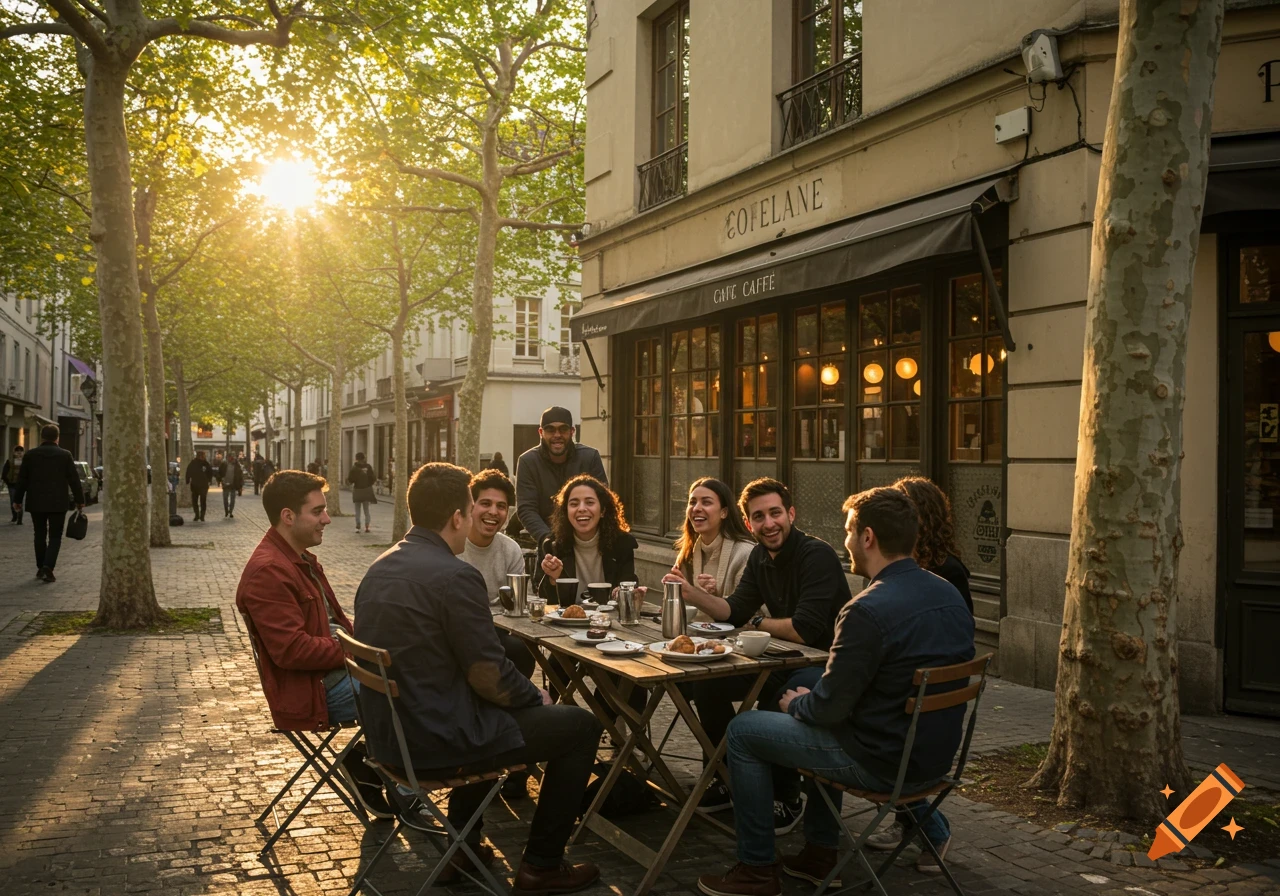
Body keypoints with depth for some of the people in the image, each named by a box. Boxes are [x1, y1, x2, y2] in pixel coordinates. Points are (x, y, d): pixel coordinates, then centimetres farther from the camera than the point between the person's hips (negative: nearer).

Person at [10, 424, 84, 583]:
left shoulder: (30, 455, 0)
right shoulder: (65, 455, -5)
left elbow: (22, 479, 4)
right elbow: (74, 480, -3)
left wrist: (17, 500, 14)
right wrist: (79, 500, 5)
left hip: (36, 503, 2)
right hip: (57, 504, -2)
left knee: (40, 536, 14)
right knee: (55, 537, 2)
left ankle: (41, 569, 18)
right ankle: (48, 567, -15)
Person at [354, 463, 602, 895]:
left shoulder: (380, 568, 6)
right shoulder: (455, 576, -22)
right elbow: (492, 677, -19)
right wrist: (536, 697, 2)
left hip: (387, 733, 9)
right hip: (436, 741, -9)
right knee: (580, 725, 6)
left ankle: (462, 843, 38)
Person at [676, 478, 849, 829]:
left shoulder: (817, 555, -20)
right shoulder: (760, 557, 7)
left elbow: (805, 629, -28)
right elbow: (735, 611, 2)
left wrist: (759, 623, -10)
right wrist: (691, 595, -14)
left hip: (826, 666, -8)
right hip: (786, 660, 8)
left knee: (775, 705, -34)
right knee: (707, 683, -4)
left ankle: (788, 797, -8)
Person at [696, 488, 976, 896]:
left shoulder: (867, 611, -26)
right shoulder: (949, 594, 1)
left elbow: (829, 707, -20)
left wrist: (795, 704, 4)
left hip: (882, 763, -8)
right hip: (937, 756, 8)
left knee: (743, 730, 5)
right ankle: (820, 853, 34)